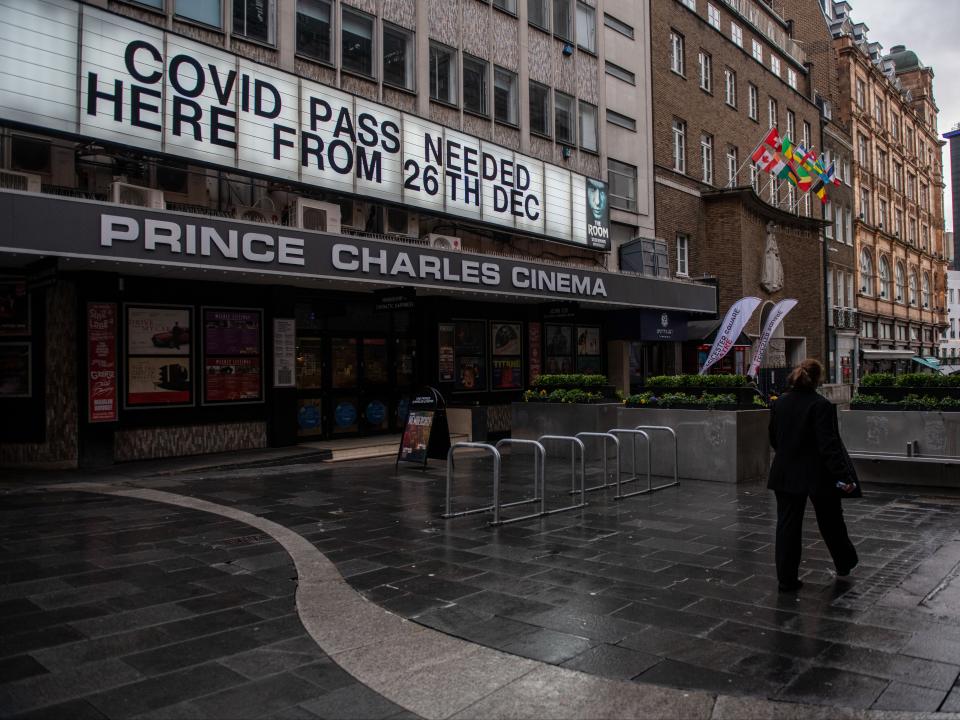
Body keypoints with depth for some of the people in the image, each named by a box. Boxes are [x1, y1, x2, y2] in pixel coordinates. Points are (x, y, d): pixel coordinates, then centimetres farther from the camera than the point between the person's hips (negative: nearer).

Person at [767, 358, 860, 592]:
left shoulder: (779, 403, 1)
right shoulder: (821, 405, -16)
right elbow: (829, 444, -20)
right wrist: (843, 476, -18)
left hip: (785, 474, 4)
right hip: (817, 475, -4)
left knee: (787, 525, 7)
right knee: (831, 522, 18)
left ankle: (786, 579, 9)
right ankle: (845, 563, 39)